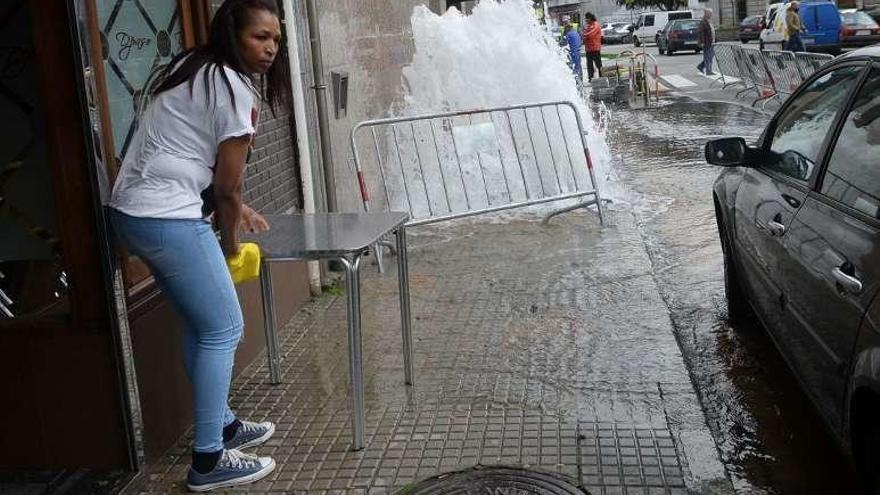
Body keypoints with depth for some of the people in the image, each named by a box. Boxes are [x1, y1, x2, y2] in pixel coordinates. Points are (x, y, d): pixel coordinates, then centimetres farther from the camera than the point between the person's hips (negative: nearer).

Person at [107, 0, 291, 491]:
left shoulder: (197, 69, 16)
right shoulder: (235, 88, -13)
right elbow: (228, 183, -9)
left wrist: (238, 208, 26)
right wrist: (230, 243, 6)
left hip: (133, 210, 10)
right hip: (168, 218, -10)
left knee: (202, 323, 20)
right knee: (224, 329, -2)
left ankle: (222, 424, 32)